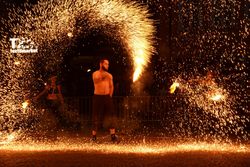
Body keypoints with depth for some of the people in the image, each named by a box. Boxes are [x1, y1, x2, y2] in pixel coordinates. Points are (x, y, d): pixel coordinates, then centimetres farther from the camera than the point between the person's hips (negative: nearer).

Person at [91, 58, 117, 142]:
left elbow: (111, 86, 15)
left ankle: (113, 135, -3)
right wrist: (102, 76, -30)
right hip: (98, 96, -3)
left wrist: (110, 95, 5)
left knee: (110, 116, -4)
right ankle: (94, 136, 8)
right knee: (96, 117, 0)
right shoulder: (95, 74, 2)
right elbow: (96, 81, -19)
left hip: (107, 97, 3)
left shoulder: (109, 75, 12)